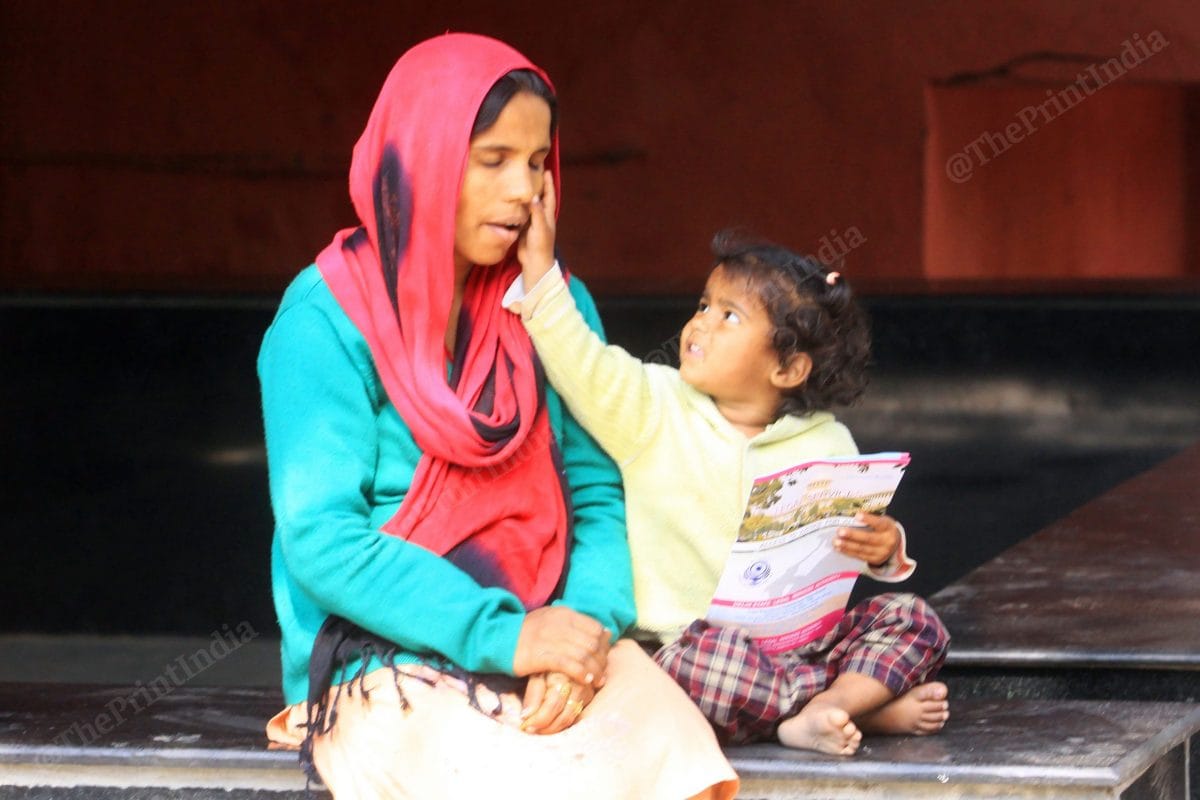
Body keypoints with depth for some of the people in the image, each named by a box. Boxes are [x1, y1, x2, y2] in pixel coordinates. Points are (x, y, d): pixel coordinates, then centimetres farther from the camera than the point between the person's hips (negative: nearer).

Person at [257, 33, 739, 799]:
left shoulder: (556, 306, 12)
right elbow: (321, 539, -11)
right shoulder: (326, 319, -4)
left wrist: (587, 621, -12)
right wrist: (502, 636, -18)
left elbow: (597, 495, 9)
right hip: (386, 665, -4)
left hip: (546, 640, 4)